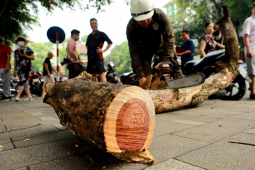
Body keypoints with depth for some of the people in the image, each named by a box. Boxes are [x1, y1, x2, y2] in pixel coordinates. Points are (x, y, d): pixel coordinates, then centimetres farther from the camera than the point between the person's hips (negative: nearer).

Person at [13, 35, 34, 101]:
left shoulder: (28, 49, 5)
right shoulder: (16, 51, 19)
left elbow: (33, 58, -1)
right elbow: (15, 61, 19)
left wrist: (24, 55, -13)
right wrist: (14, 70, 15)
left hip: (27, 68, -5)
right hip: (19, 68, 5)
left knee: (23, 81, -14)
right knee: (24, 83, 3)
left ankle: (18, 96, -20)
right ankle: (29, 96, 8)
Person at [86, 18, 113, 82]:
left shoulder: (101, 34, 3)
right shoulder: (89, 36, 20)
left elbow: (110, 42, -3)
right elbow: (87, 45, 37)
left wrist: (104, 50, -9)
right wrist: (88, 50, 18)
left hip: (98, 57, -6)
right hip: (90, 57, 7)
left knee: (101, 73, -12)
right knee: (93, 75, 8)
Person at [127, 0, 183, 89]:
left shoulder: (160, 15, -33)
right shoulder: (131, 27, -31)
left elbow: (169, 38, -32)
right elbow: (134, 53, -30)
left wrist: (165, 61, -44)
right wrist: (140, 76, -36)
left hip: (160, 44, 1)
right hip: (144, 49, -1)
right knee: (145, 81, -12)